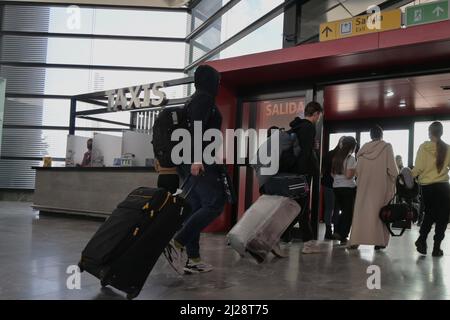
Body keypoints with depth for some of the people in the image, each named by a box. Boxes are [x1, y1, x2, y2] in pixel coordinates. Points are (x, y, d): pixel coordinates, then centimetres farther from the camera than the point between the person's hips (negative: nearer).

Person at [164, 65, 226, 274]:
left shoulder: (195, 99, 24)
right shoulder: (204, 98, -4)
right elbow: (197, 127, -18)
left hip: (191, 161, 10)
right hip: (199, 162, -10)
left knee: (195, 208, 7)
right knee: (215, 204, -12)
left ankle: (191, 258, 7)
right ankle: (177, 243, -16)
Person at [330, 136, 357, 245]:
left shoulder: (336, 157, 8)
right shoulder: (351, 159, -11)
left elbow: (332, 174, 11)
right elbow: (349, 176, -17)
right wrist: (356, 170, -2)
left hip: (336, 187, 6)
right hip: (348, 187, -6)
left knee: (344, 210, 21)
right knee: (349, 212, 6)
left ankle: (337, 232, 13)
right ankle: (343, 237, 6)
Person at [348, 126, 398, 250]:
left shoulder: (364, 148, 5)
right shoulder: (387, 147, -4)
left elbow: (357, 169, 6)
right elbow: (392, 168, -7)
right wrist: (396, 180, 4)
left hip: (364, 185, 3)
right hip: (381, 185, -3)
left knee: (361, 211, 5)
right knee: (380, 212, 4)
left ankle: (355, 241, 0)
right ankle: (379, 241, 1)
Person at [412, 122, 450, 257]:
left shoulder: (424, 147, -7)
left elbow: (418, 168, -10)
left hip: (426, 186, 1)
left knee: (429, 214, 22)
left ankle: (422, 240, 15)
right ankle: (436, 248, 11)